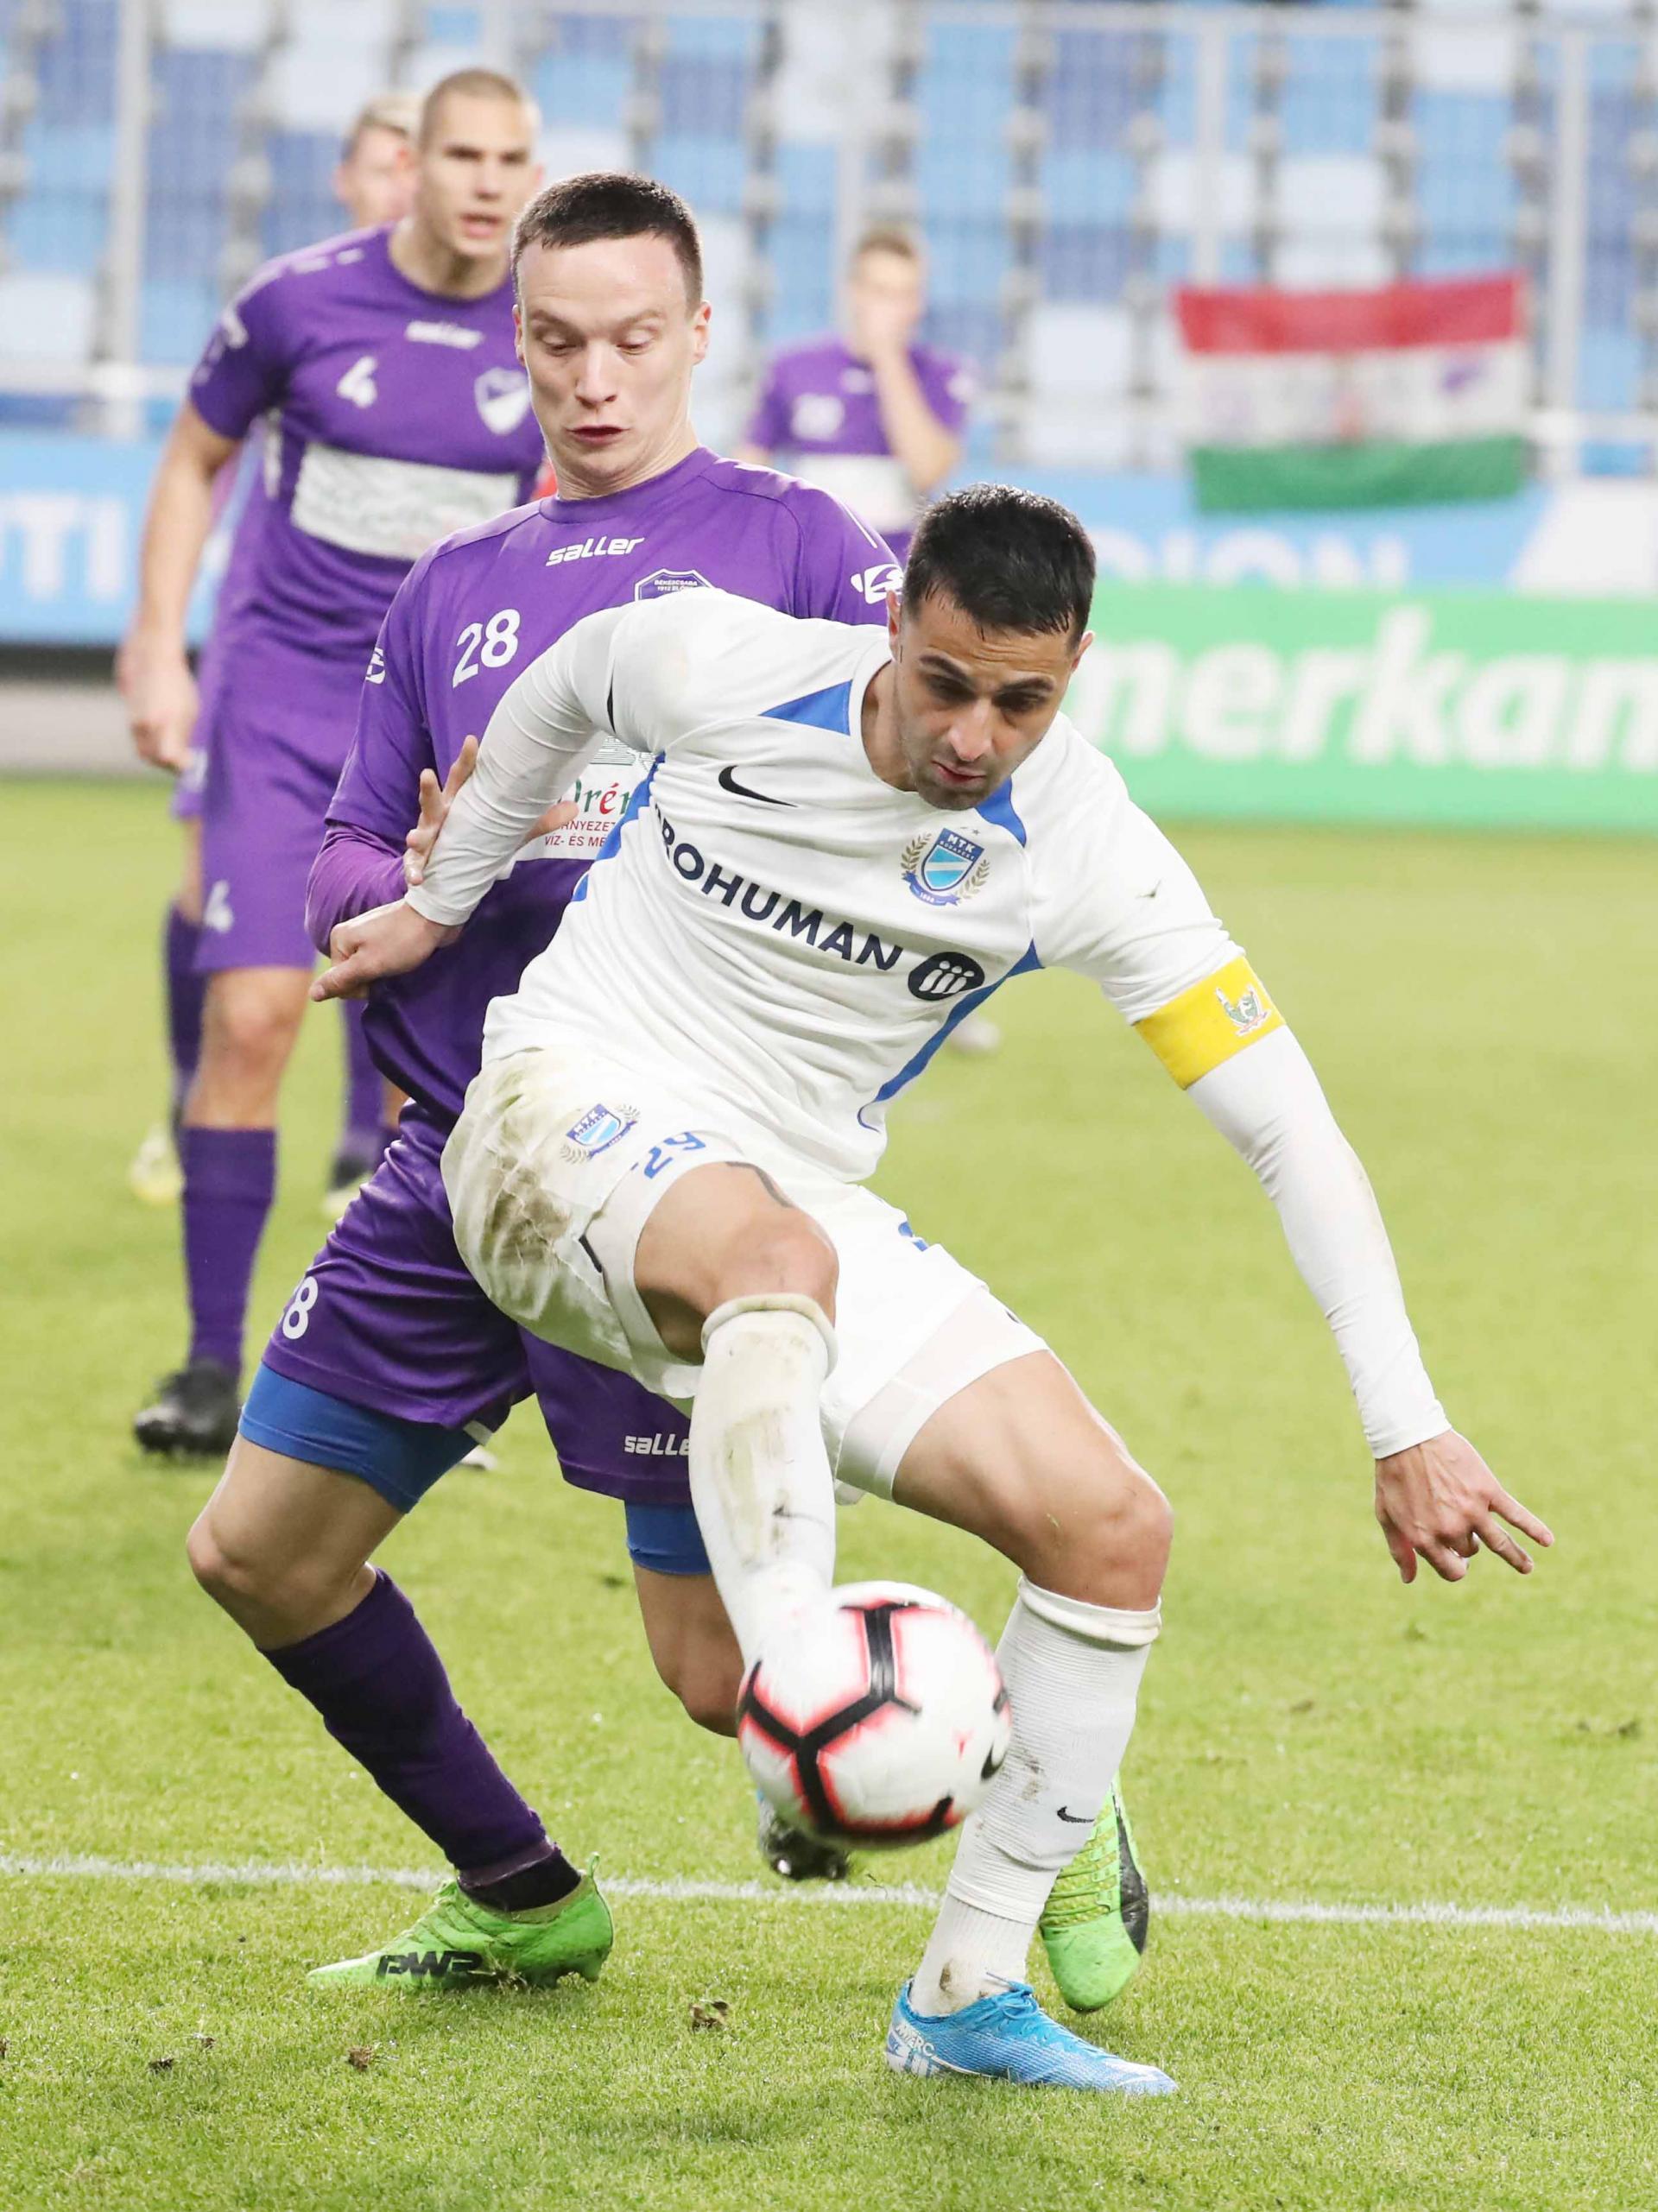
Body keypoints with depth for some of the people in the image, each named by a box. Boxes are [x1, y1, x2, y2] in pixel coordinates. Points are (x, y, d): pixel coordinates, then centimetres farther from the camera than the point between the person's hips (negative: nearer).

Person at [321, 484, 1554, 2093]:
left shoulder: (1082, 853, -14)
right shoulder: (720, 666, -15)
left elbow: (1289, 1131, -12)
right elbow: (553, 696, 11)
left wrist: (1408, 1430, -16)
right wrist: (439, 904, 22)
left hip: (801, 1199, 4)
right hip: (570, 1112, -4)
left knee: (1113, 1528, -9)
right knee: (779, 1254, -40)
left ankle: (965, 1992, 2)